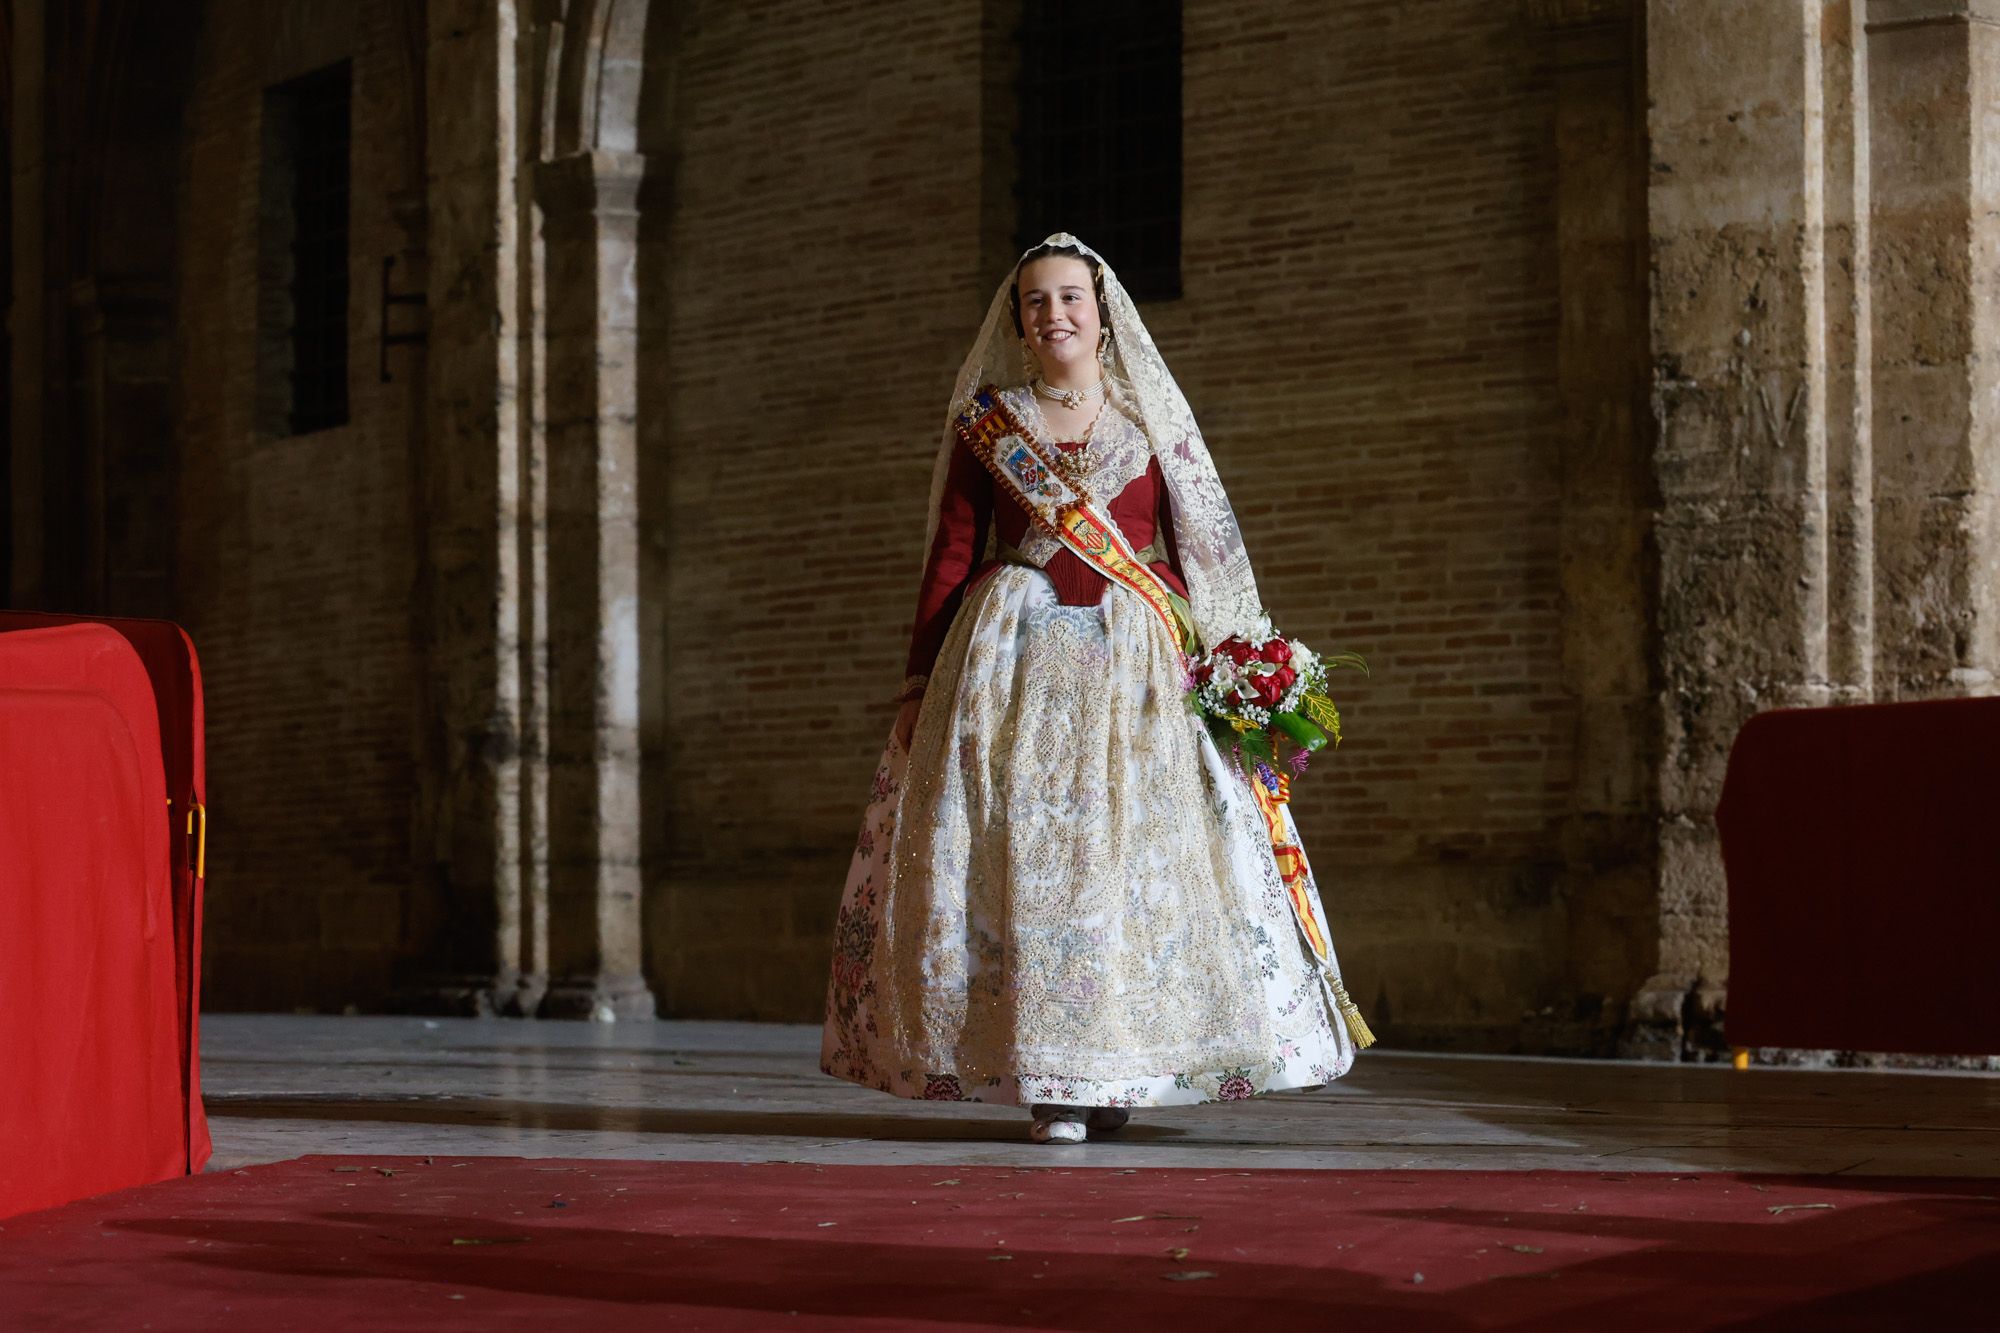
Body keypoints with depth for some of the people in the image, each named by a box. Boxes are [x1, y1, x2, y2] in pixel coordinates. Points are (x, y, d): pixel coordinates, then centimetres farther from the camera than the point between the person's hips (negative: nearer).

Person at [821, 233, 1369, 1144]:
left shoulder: (1150, 419, 10)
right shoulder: (985, 424, 9)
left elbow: (1195, 555, 8)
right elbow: (950, 557, 8)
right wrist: (921, 683, 4)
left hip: (1135, 664, 1)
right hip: (1014, 658, 0)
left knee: (1138, 852, -5)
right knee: (1021, 851, -7)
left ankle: (1110, 1071, 3)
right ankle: (1048, 1079, -3)